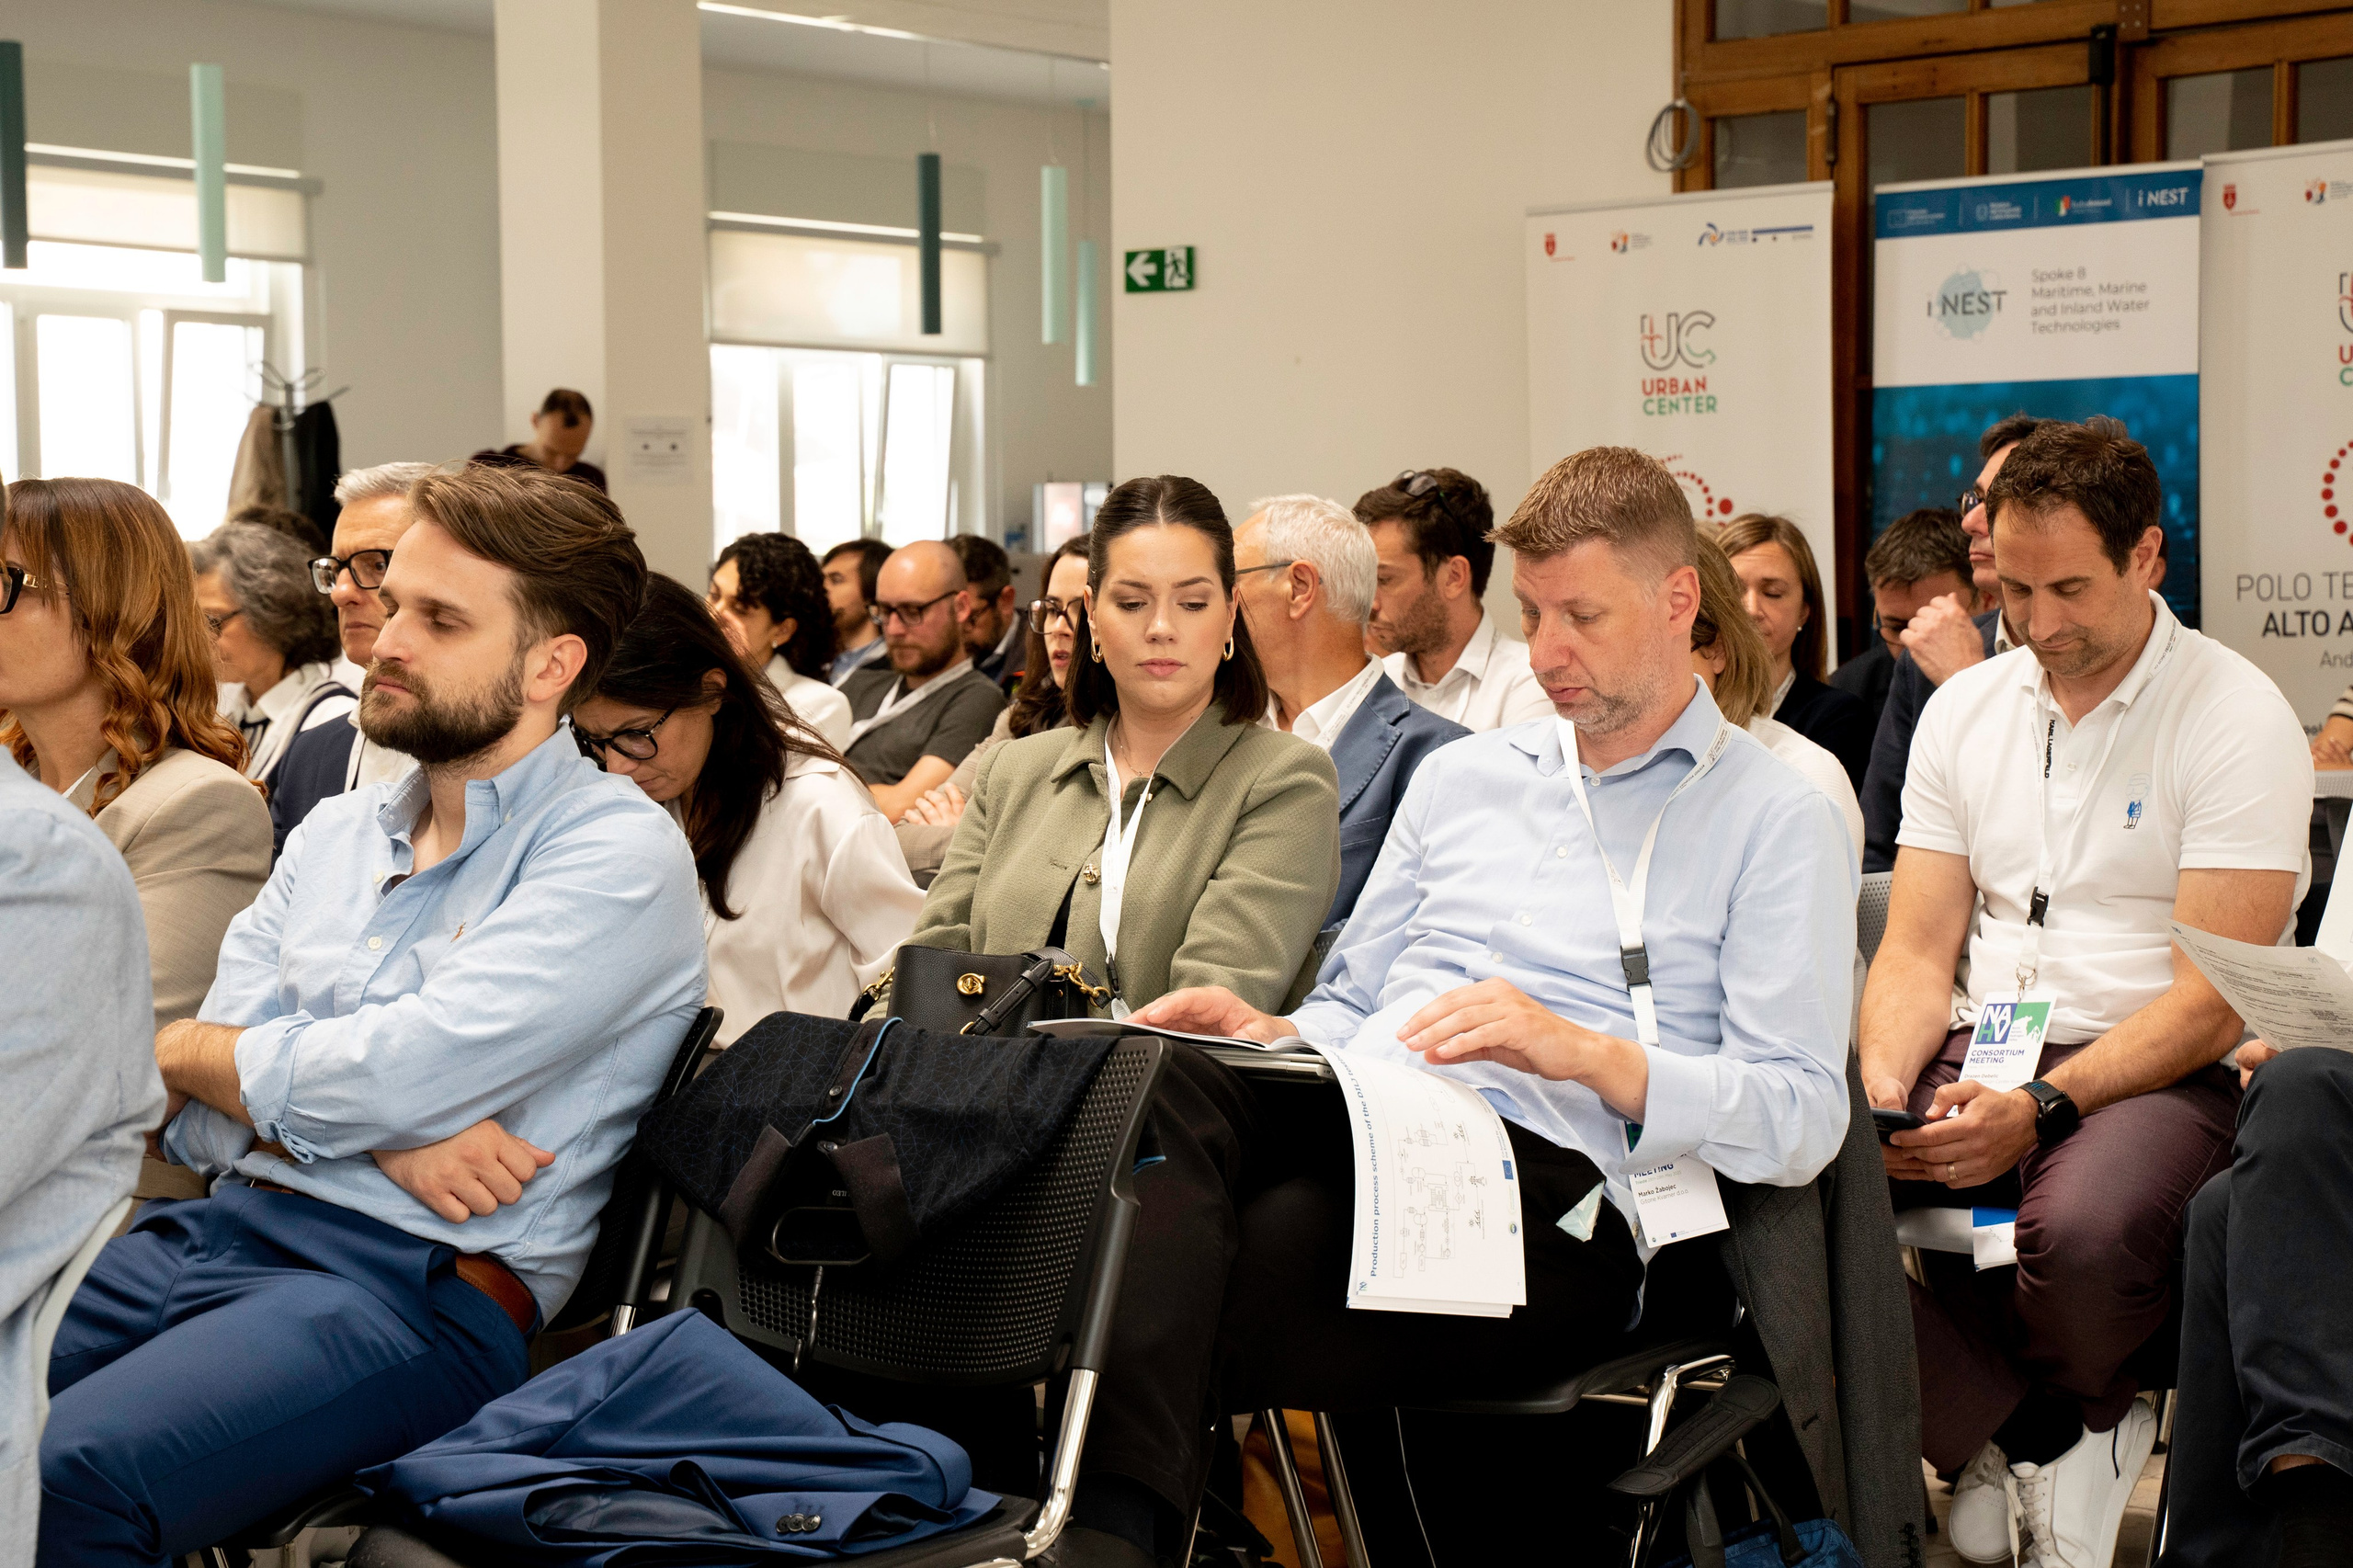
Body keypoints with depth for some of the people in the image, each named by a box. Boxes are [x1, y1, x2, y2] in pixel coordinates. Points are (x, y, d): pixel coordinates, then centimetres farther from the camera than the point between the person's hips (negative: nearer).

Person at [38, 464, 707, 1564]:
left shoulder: (618, 854, -4)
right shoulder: (334, 836, 19)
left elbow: (390, 1075, -14)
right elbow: (198, 1117, 10)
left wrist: (183, 1051, 4)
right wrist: (386, 1131, -10)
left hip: (413, 1286, -7)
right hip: (213, 1229, 7)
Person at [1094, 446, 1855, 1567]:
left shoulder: (1776, 821, 9)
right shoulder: (1461, 775, 28)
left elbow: (1803, 1117, -2)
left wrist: (1577, 1048, -15)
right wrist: (1267, 1033, 4)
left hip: (1545, 1187, -5)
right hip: (1356, 1123, 5)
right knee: (1164, 1076, -33)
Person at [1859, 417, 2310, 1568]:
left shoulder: (2237, 718, -4)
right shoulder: (1964, 708, 13)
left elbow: (2213, 1001, -11)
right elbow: (1917, 954, 10)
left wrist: (2041, 1107, -23)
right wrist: (1880, 1083, -12)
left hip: (2162, 1072, -4)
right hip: (1980, 1048, 5)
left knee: (2080, 1225, -38)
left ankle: (2029, 1429, 1)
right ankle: (2043, 1437, -2)